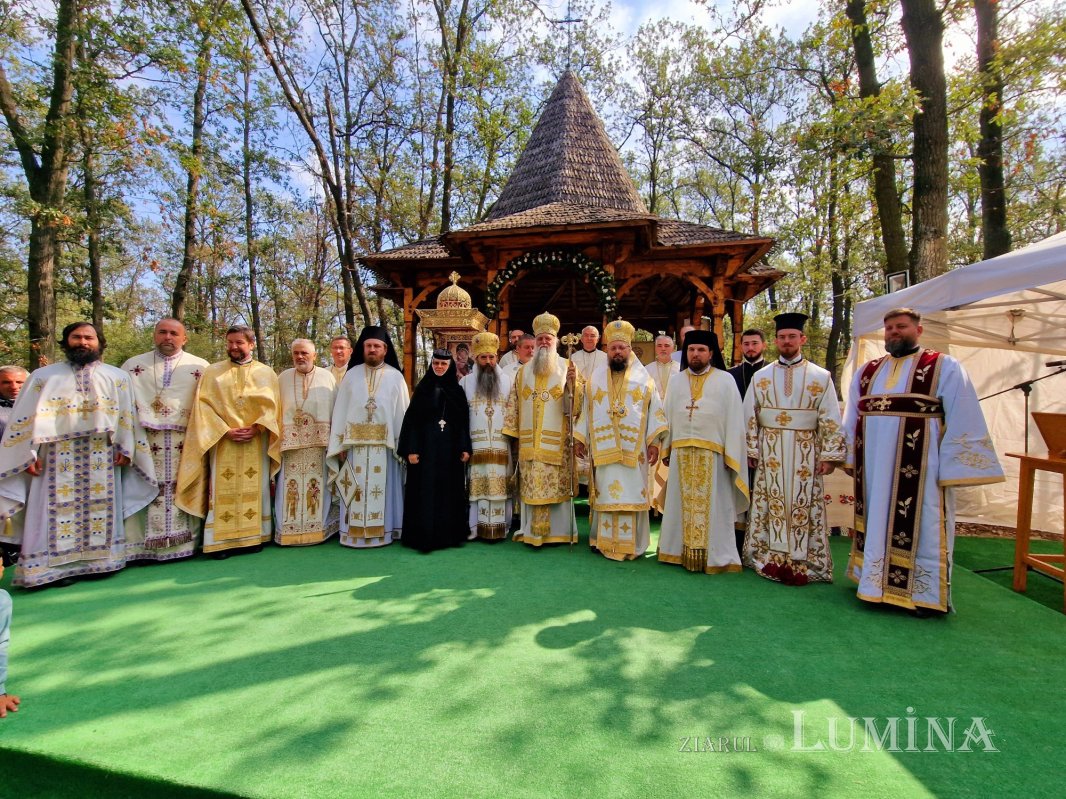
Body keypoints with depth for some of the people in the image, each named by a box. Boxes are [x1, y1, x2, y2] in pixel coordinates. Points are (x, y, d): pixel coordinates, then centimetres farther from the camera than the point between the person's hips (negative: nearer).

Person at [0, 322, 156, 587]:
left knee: (101, 510, 5)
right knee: (58, 512, -2)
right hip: (57, 457, 0)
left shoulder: (117, 377, 11)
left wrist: (126, 449, -3)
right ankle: (57, 565, 3)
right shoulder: (44, 376, 10)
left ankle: (99, 560, 13)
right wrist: (29, 453, -6)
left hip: (103, 457, 1)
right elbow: (26, 418, 5)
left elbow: (127, 416, 6)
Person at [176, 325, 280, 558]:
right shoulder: (212, 372, 8)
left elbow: (272, 406, 3)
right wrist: (225, 430, -11)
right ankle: (221, 541, 3)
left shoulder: (266, 373, 9)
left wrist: (256, 428, -12)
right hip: (222, 442, 0)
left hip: (256, 443, 1)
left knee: (255, 490, 3)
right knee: (223, 492, -2)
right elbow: (203, 406, 0)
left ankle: (254, 537, 11)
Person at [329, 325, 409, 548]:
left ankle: (382, 532, 15)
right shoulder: (352, 375, 6)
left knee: (382, 489, 5)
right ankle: (354, 533, 15)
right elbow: (341, 411, 5)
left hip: (384, 444, -1)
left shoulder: (395, 376, 2)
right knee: (357, 490, 6)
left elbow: (402, 412, 0)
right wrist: (340, 444, -1)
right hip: (355, 442, 1)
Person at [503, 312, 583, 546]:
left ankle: (558, 531, 10)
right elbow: (513, 404, 12)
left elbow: (579, 400, -1)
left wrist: (573, 382, -20)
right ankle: (532, 531, 13)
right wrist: (514, 435, 7)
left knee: (557, 485, -1)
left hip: (557, 442, -2)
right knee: (531, 486, 4)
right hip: (529, 442, 2)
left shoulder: (567, 368, 5)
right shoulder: (523, 370, 13)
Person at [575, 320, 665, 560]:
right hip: (602, 448, 2)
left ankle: (631, 543, 10)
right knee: (605, 494, 6)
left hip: (633, 450, -1)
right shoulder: (595, 377, 10)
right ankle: (604, 540, 17)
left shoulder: (643, 378, 5)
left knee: (631, 495, 1)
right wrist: (580, 439, 7)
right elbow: (586, 411, 12)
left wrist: (654, 442, -4)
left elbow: (654, 412, 2)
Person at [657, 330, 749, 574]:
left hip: (712, 455, -3)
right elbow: (668, 416, 11)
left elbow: (734, 420, -2)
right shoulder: (676, 380, 11)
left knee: (712, 507, 1)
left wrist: (730, 455, -8)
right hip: (681, 454, 3)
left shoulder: (725, 380, 1)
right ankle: (681, 551, 19)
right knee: (682, 505, 9)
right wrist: (666, 449, 6)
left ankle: (715, 556, 11)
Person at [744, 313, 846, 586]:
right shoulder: (761, 377, 7)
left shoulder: (821, 377, 2)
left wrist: (828, 455, -5)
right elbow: (749, 416, 6)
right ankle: (769, 558, 15)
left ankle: (804, 561, 13)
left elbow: (830, 420, 0)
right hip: (769, 451, 1)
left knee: (804, 506, 3)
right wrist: (751, 450, 1)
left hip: (805, 452, -1)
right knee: (770, 503, 5)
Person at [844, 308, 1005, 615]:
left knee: (921, 524, 2)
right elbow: (852, 419, 15)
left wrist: (952, 466, -10)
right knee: (877, 522, 13)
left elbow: (963, 420, -5)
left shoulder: (945, 368, -1)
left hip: (920, 468, -4)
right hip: (873, 468, 5)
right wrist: (851, 458, 12)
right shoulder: (867, 371, 12)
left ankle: (926, 593, 16)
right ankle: (877, 580, 26)